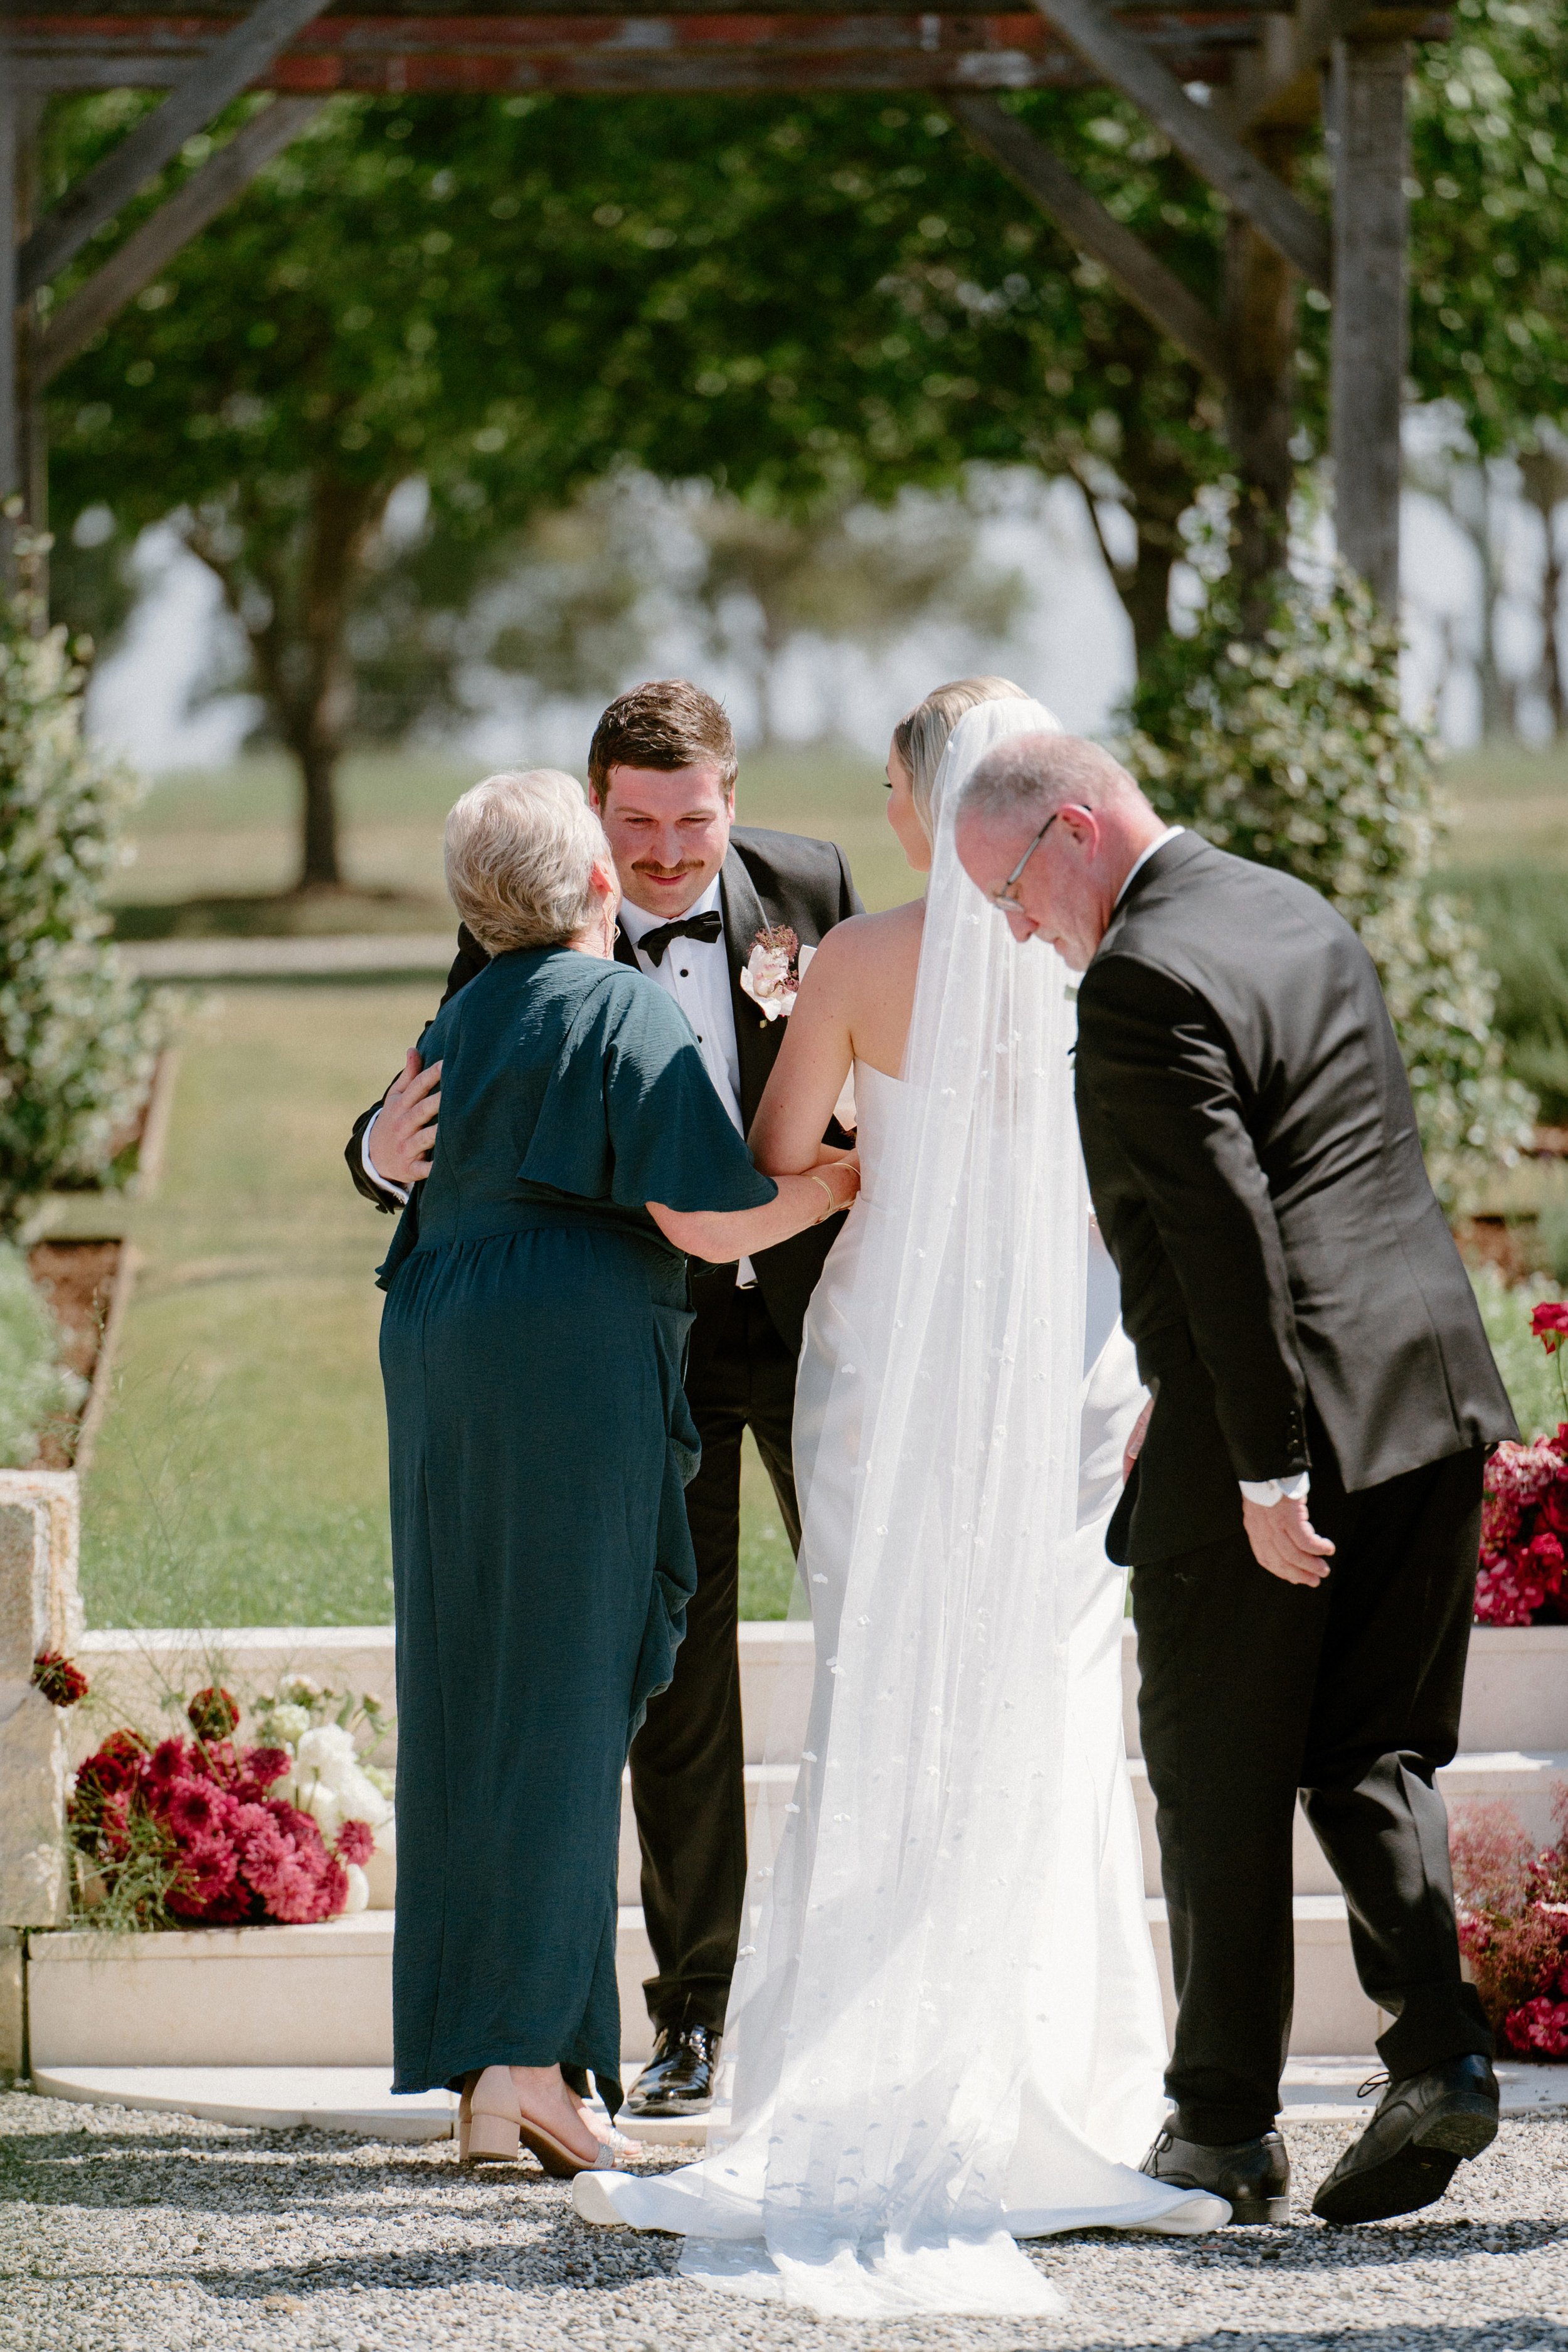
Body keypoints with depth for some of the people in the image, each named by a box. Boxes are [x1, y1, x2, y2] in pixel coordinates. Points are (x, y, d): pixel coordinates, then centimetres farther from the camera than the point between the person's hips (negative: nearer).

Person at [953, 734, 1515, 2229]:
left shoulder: (1142, 983, -16)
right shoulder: (1301, 916, 13)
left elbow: (1227, 1229, -21)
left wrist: (1267, 1469, -19)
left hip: (1266, 1430, -8)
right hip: (1426, 1394, 8)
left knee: (1221, 1781, 4)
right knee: (1373, 1753, 12)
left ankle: (1223, 2131, 11)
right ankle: (1437, 2051, -5)